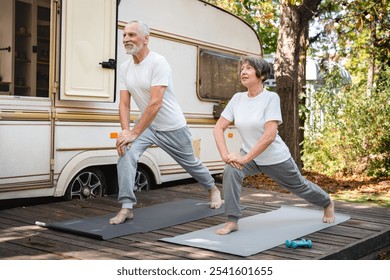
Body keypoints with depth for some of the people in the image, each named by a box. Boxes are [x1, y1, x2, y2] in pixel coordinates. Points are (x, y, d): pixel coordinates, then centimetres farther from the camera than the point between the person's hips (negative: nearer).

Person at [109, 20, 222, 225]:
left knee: (191, 164, 15)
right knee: (126, 152, -22)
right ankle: (126, 207, -18)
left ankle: (212, 189, 47)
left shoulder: (158, 62, -25)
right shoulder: (124, 68, -3)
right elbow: (124, 104, -6)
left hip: (173, 127, -4)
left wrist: (134, 133, -35)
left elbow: (155, 103, -32)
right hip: (147, 125, 5)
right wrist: (125, 131, -24)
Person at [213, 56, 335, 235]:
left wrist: (245, 159, -31)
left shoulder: (271, 98, -22)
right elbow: (219, 128, -7)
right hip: (249, 155, 3)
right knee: (231, 171, -28)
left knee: (300, 187, 18)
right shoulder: (237, 99, -7)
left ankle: (328, 204, 51)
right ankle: (232, 221, -18)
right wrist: (225, 154, -22)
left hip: (275, 158, -3)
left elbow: (269, 135, -29)